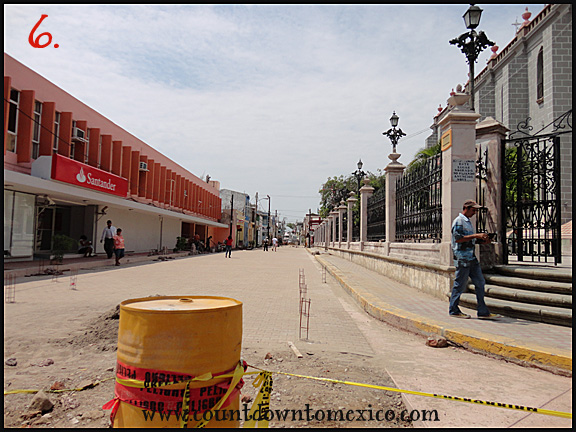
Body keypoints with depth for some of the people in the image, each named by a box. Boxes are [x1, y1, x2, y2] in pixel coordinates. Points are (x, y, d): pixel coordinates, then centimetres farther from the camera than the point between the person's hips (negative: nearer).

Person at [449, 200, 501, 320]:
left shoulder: (468, 221, 20)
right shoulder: (458, 221, -9)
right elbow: (458, 238, -20)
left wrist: (481, 240, 9)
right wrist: (476, 235, -20)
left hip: (471, 258, 9)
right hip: (462, 258, -9)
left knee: (480, 283, 7)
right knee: (460, 285, -2)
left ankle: (483, 312, 12)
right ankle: (453, 311, 10)